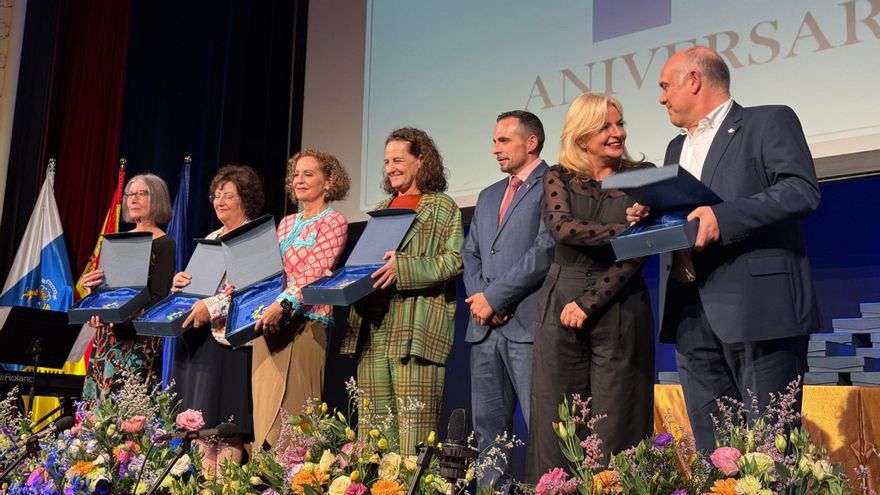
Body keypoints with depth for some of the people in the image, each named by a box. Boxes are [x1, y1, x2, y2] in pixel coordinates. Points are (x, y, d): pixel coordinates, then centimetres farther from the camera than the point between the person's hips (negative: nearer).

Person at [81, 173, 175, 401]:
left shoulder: (164, 244, -6)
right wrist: (91, 285, -3)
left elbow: (159, 299, -12)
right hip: (108, 335, 7)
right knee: (98, 402, 5)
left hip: (140, 339, -7)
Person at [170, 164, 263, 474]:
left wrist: (212, 307, -23)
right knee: (200, 418, 6)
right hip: (196, 337, 8)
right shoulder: (211, 239, 21)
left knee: (226, 423, -8)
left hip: (228, 338, -8)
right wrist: (180, 283, 2)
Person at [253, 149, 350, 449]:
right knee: (264, 405, 5)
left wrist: (284, 303, -26)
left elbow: (315, 271, -14)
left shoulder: (333, 221, -1)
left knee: (293, 407, -9)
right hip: (269, 320, 7)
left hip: (305, 320, -7)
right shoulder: (286, 223, 20)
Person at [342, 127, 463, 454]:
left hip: (415, 326, -7)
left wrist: (403, 266, -19)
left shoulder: (442, 207, 4)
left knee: (414, 420, -9)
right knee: (371, 419, 6)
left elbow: (453, 260, -8)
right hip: (372, 326, 7)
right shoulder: (381, 210, 25)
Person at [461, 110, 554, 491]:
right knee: (487, 427, 9)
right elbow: (470, 254, 19)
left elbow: (546, 249, -13)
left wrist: (495, 296, -12)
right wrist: (480, 298, 0)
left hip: (528, 324, -8)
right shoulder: (488, 196, 24)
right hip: (485, 328, 8)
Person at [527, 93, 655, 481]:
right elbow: (562, 227, -10)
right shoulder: (558, 177, 9)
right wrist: (626, 229, -18)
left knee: (615, 430, -2)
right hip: (560, 305, 1)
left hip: (619, 308, -1)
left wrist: (589, 303, -10)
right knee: (557, 427, 2)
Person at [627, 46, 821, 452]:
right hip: (691, 313, 7)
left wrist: (723, 217, -21)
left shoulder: (769, 122, 2)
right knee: (711, 449, 7)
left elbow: (802, 191, -11)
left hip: (755, 306, -7)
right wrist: (649, 216, 7)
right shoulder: (677, 147, 25)